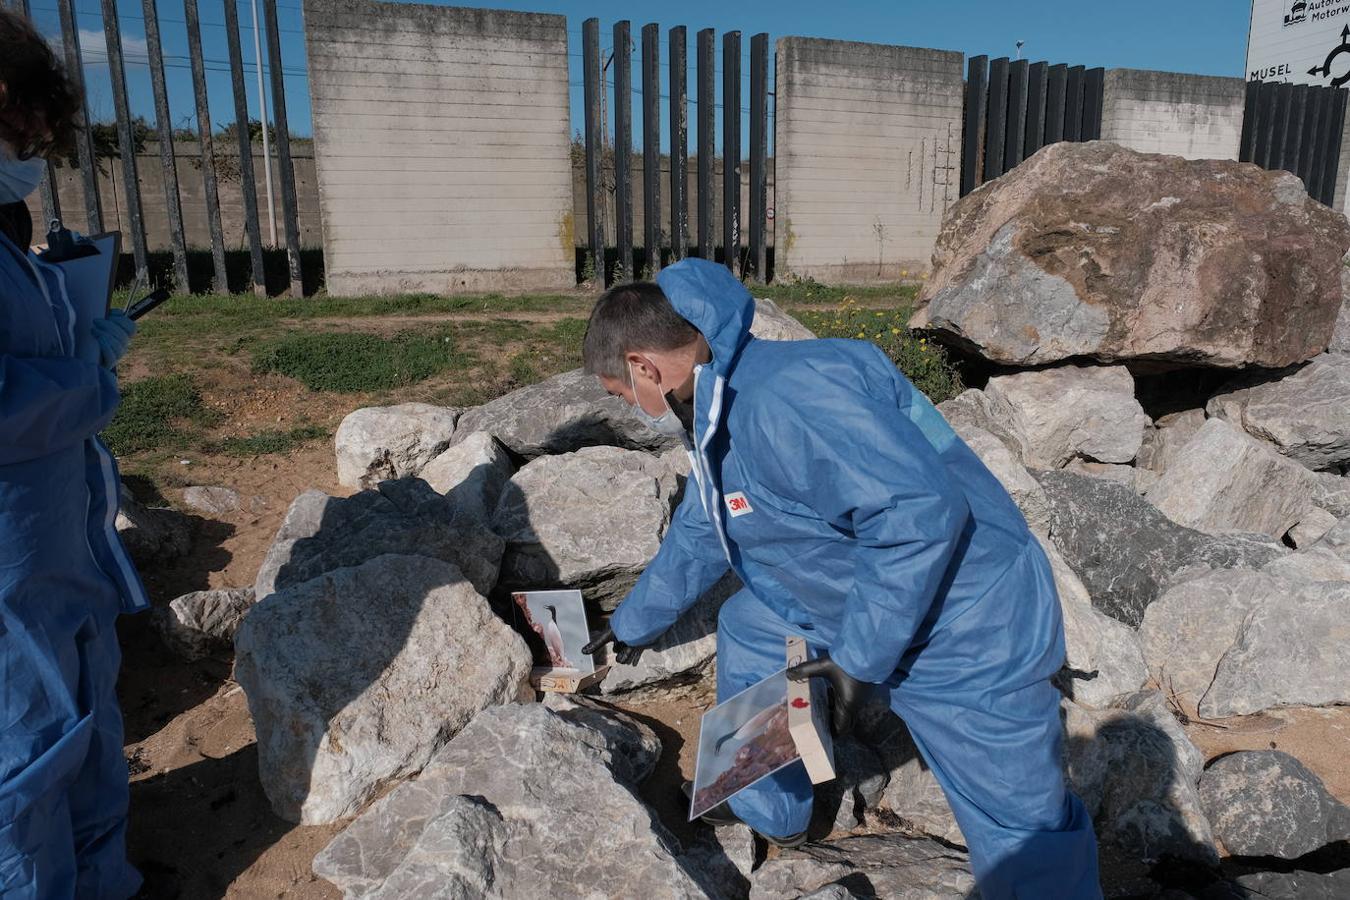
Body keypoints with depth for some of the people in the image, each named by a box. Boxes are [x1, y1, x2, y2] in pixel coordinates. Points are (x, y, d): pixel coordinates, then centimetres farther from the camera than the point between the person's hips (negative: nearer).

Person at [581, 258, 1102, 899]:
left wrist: (858, 659, -26)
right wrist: (635, 623, 32)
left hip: (965, 636, -9)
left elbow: (922, 509, -34)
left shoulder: (781, 397, -29)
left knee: (1028, 849, -2)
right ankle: (770, 814, 35)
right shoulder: (717, 417, 6)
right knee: (745, 630, 19)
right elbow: (696, 538, 20)